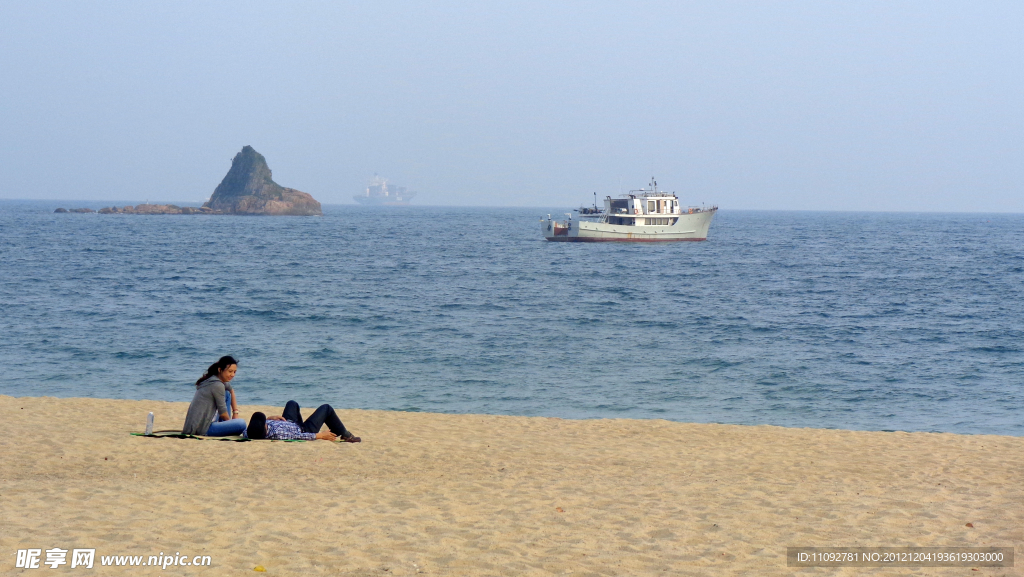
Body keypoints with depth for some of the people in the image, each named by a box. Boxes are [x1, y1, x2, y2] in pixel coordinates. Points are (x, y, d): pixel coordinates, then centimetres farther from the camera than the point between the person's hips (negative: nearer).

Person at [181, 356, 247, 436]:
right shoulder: (218, 385, -14)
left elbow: (231, 391, 33)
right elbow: (222, 412, -7)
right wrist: (231, 422, 13)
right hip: (202, 429, -10)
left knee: (227, 394, 23)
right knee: (242, 423, -27)